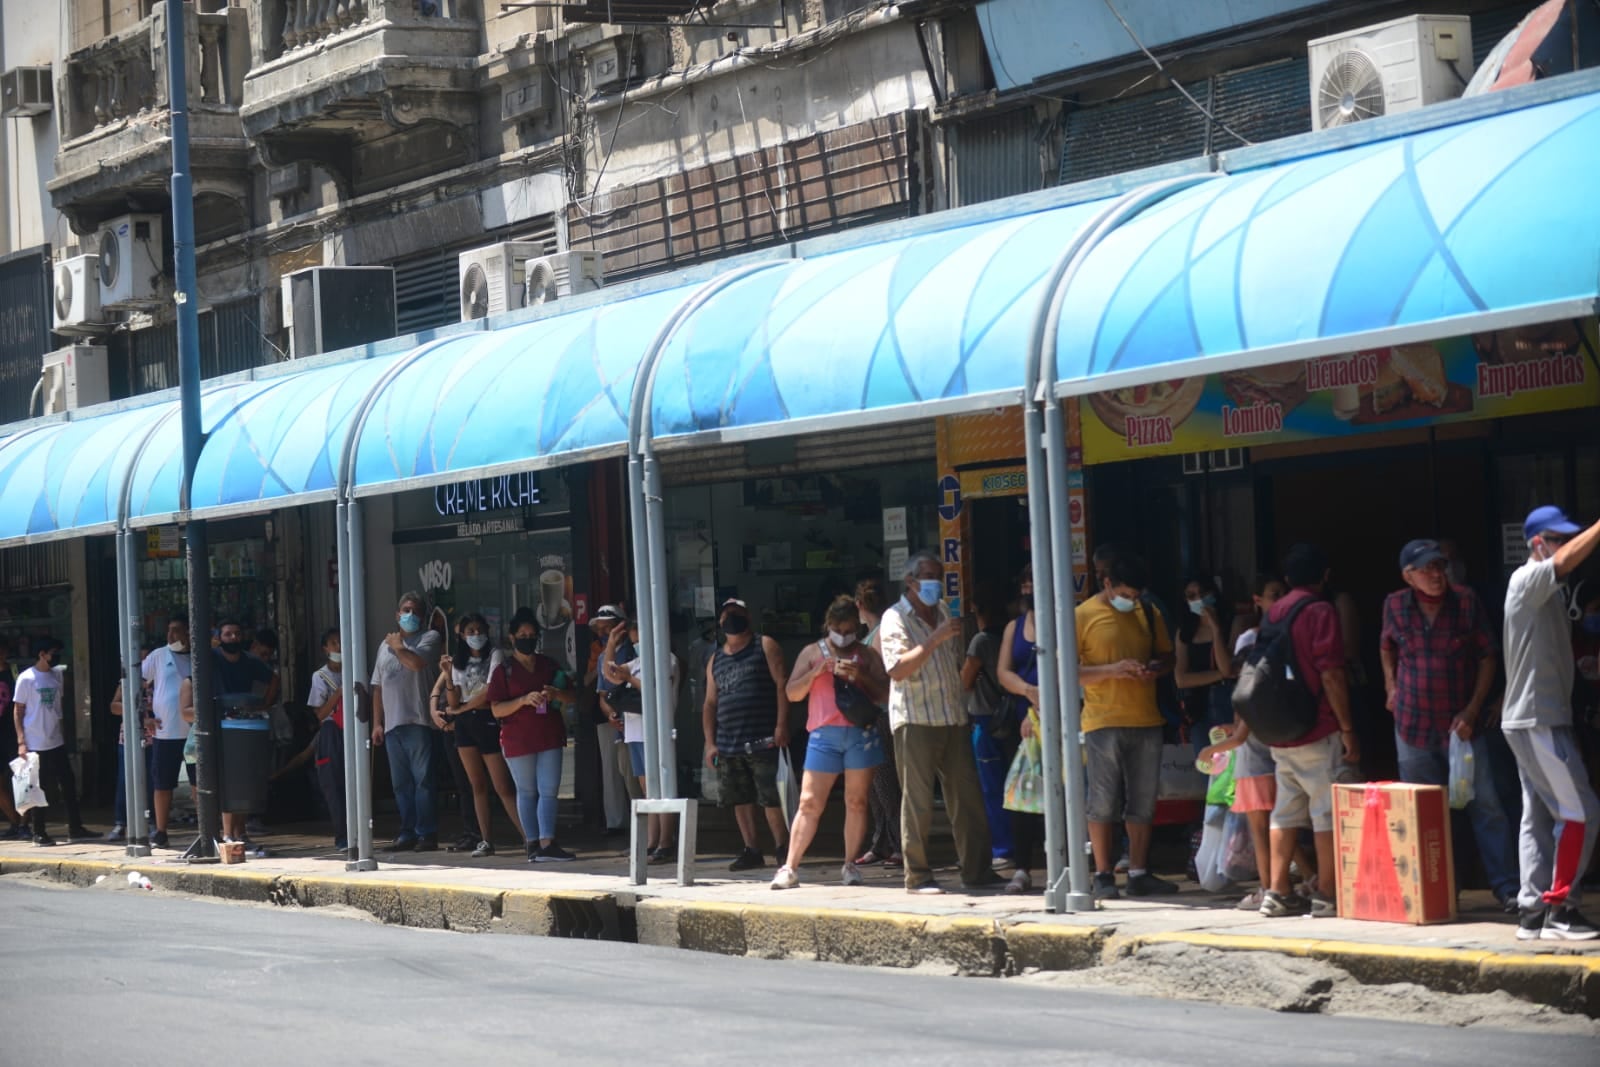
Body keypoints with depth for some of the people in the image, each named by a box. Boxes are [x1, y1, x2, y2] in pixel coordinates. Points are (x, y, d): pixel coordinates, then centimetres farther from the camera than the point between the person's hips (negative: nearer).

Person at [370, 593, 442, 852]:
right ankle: (408, 833, 12)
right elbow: (378, 687, 21)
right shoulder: (386, 644, 22)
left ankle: (427, 833, -6)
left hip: (418, 721, -6)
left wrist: (398, 646, 2)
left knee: (422, 780, -8)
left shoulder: (430, 637, 4)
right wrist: (377, 723, 14)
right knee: (401, 783, 7)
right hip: (392, 724, 6)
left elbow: (417, 662, -17)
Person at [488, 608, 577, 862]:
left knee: (549, 790, -6)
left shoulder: (548, 665, 12)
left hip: (550, 737, 3)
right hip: (518, 741, -3)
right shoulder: (504, 670, 0)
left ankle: (546, 844, -11)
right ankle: (532, 843, 9)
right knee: (527, 792, 5)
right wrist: (525, 700, -20)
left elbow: (571, 695, 14)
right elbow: (496, 709, -6)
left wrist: (556, 693, -8)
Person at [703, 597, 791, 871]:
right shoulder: (716, 661, 18)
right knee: (740, 800, 6)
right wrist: (710, 743, 8)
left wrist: (782, 725, -14)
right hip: (728, 745, 5)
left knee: (771, 798, -8)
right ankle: (752, 851, 12)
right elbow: (710, 704, 18)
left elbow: (782, 684, -4)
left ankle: (782, 847, 1)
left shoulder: (764, 646, 5)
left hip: (763, 742, -5)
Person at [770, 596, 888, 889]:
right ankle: (790, 867, -5)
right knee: (809, 803, -5)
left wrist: (861, 676, -10)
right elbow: (792, 694, 8)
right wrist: (816, 672, -8)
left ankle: (850, 866, 8)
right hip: (824, 735, 0)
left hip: (862, 733, 0)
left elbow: (885, 694, 6)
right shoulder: (812, 653, 13)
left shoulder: (867, 655, 13)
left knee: (856, 802, 2)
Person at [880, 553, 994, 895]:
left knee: (968, 796, 4)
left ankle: (977, 870, 8)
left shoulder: (944, 613, 18)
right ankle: (918, 876, 1)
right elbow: (897, 669, -17)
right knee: (917, 801, -4)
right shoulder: (895, 618, -3)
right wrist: (935, 639, -20)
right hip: (915, 720, -6)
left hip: (953, 718, 6)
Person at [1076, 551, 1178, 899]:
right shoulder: (1083, 616, -4)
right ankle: (1103, 876, 4)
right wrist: (1112, 669, -19)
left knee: (1143, 802, 8)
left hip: (1146, 719, 5)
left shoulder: (1148, 613, 11)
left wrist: (1156, 669, -3)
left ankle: (1139, 874, 14)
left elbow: (1166, 656, 20)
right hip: (1103, 722, -5)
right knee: (1104, 802, -3)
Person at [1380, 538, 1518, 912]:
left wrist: (1472, 710, -9)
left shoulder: (1466, 602, -6)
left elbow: (1487, 657, -2)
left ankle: (1507, 889, -5)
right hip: (1413, 725, 2)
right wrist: (1391, 688, 11)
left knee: (1486, 806, -6)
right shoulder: (1395, 606, 0)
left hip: (1460, 724, -2)